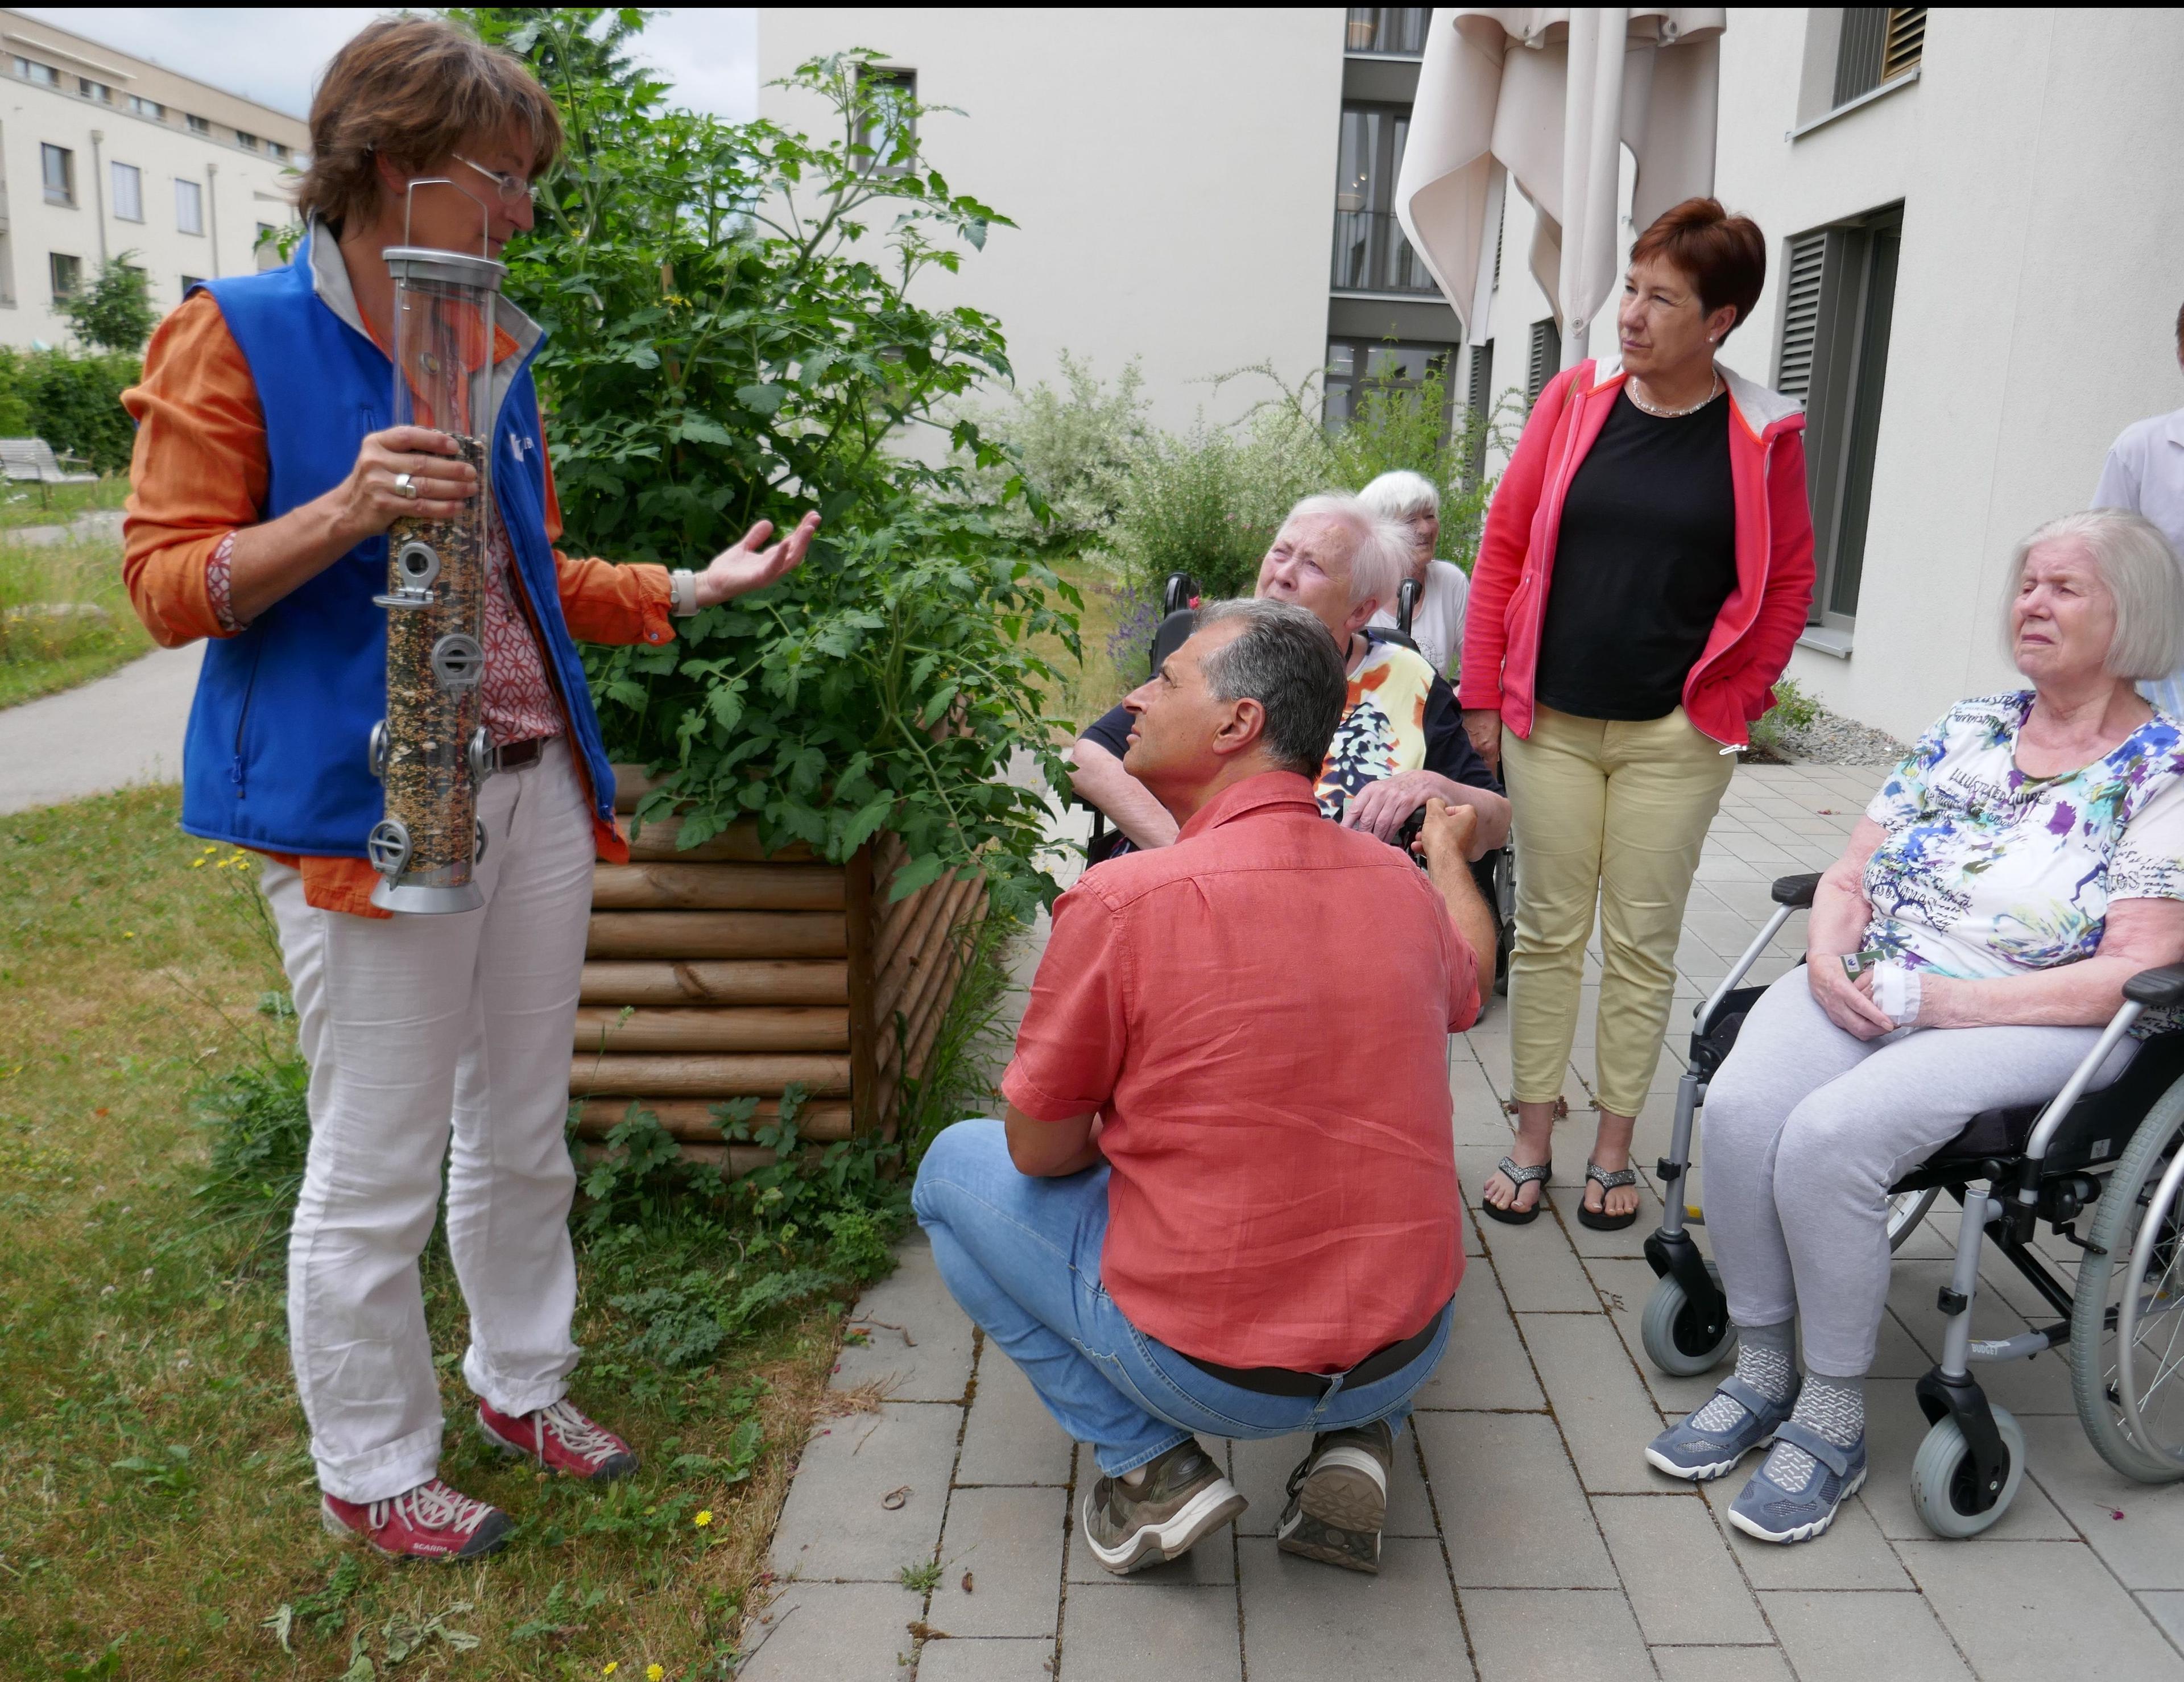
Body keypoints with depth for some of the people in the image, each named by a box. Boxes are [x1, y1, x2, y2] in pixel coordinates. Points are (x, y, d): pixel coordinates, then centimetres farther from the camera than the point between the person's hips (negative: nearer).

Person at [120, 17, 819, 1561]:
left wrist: (692, 590, 8)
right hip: (366, 802, -6)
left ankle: (522, 1383, 37)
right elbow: (169, 583, -7)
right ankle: (372, 1470, 24)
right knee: (380, 1170, 3)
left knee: (523, 1129, 17)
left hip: (534, 787, 7)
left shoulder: (497, 347, 14)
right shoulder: (241, 336, -5)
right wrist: (346, 513, -22)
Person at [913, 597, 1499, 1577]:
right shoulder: (1400, 884, -3)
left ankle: (1147, 1466, 7)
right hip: (1409, 1354, 5)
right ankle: (1358, 1442, 18)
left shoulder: (1120, 901, -20)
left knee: (955, 1169, 13)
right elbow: (1468, 983, 22)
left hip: (1209, 1371, -5)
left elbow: (1039, 1150, -9)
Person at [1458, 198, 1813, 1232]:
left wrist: (1737, 699, 0)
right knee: (1548, 932, 8)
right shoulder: (1575, 399, 2)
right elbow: (1504, 544, 5)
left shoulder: (1761, 435, -1)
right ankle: (1532, 1139, 19)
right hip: (1551, 722, 1)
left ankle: (1614, 1147, 21)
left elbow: (1788, 580, 6)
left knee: (1642, 943, 7)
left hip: (1677, 737, -1)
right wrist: (1484, 691, 2)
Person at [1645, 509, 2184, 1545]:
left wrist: (1940, 1001, -16)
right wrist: (1831, 962, -8)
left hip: (2028, 1024, -4)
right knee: (1741, 1108, -25)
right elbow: (1846, 877, 14)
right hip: (1865, 993, 5)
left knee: (1827, 1137, -31)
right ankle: (1760, 1374, -5)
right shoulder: (1967, 730, 15)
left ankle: (1833, 1419, -10)